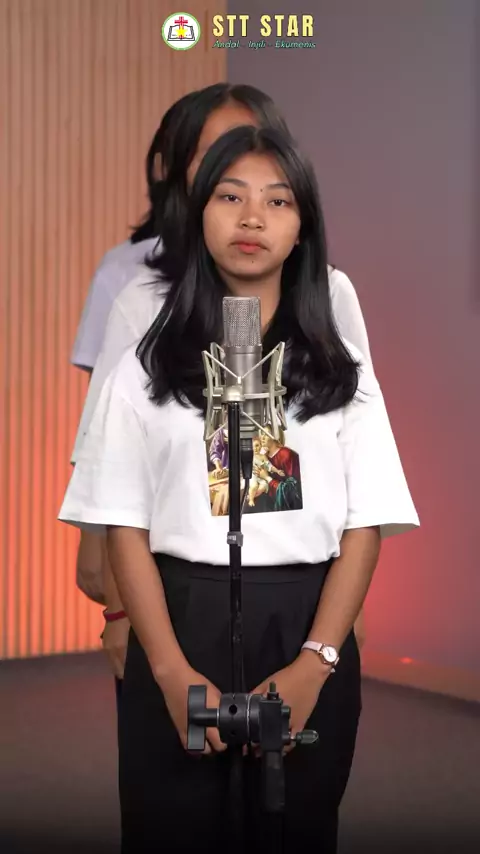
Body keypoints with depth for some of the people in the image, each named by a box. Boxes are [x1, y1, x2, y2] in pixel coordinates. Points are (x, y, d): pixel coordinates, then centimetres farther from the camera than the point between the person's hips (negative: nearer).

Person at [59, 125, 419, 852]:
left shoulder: (342, 370, 7)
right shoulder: (149, 364, 4)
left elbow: (364, 527, 1)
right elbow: (126, 526, -1)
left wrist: (314, 663, -13)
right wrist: (172, 670, -13)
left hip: (306, 637, 1)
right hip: (179, 630, -1)